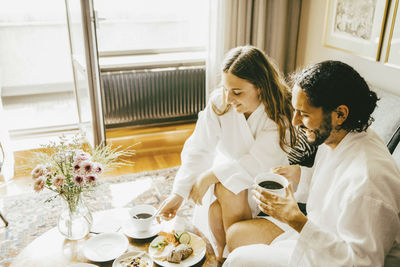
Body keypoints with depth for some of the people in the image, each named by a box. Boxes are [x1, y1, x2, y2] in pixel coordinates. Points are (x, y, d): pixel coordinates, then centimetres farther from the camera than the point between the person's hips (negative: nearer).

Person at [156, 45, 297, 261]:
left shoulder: (280, 115, -22)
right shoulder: (219, 102, -13)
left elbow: (258, 164, -25)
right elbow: (198, 150, -12)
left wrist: (209, 175, -23)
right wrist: (179, 193, -18)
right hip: (228, 174, 3)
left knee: (231, 188, -29)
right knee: (216, 212, -24)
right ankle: (221, 254, 8)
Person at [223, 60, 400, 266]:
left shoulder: (367, 179, -35)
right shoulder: (333, 136, -5)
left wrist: (296, 220, -32)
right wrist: (301, 175, -3)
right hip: (319, 232, 9)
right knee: (236, 234, 10)